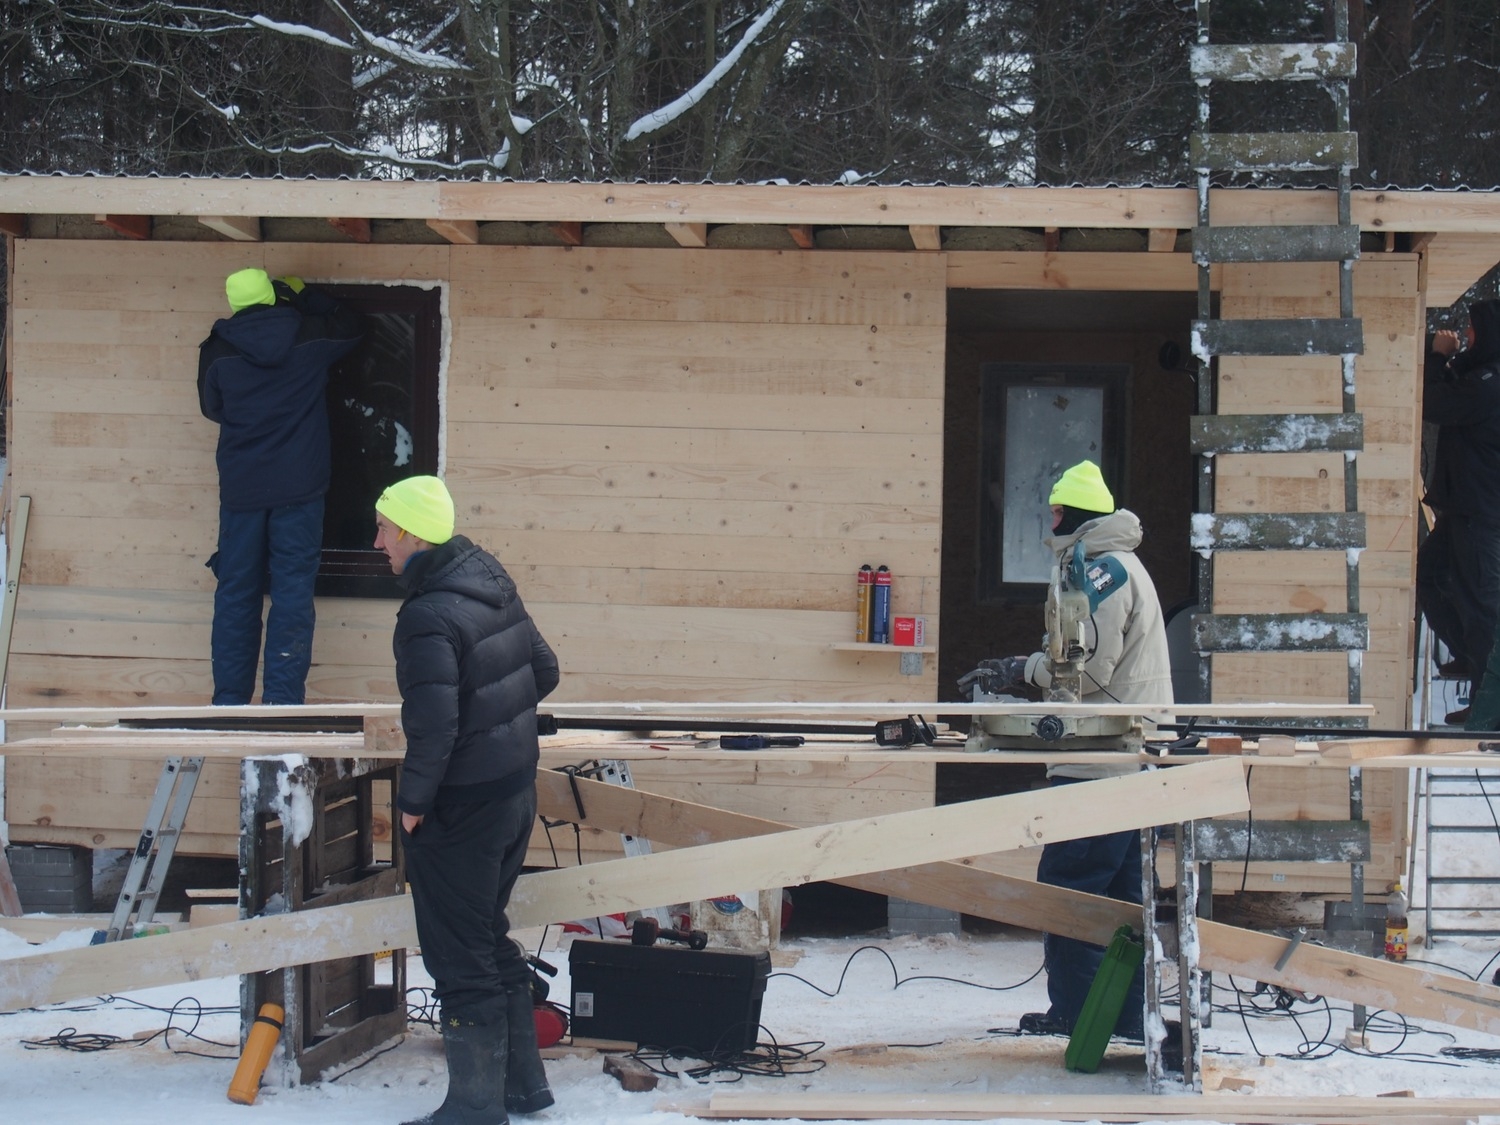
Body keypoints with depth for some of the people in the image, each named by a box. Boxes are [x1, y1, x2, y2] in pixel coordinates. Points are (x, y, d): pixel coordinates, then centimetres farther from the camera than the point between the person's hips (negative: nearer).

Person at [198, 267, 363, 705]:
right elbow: (350, 327, 19)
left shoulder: (218, 349, -2)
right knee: (292, 595, -1)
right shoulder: (308, 336, -2)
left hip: (240, 489, 1)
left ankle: (229, 701, 9)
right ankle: (281, 700, -7)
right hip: (299, 488, -1)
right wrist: (304, 296, 24)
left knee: (237, 594, 7)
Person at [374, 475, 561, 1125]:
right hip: (516, 796, 9)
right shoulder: (494, 584, 4)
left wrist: (412, 800, -16)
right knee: (491, 940, 22)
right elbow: (544, 672, 13)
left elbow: (433, 729, -28)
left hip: (459, 811, -9)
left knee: (459, 960, 3)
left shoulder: (428, 616, -24)